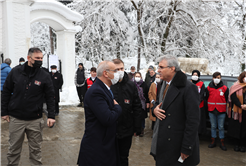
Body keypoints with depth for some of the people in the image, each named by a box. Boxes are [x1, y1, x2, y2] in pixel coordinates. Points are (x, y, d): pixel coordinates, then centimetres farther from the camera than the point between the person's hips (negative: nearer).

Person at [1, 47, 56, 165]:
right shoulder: (15, 72, 0)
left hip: (35, 120, 0)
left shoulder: (45, 76, -3)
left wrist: (51, 116, -7)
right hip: (16, 119, 1)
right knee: (14, 149, 12)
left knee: (35, 149, 10)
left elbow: (50, 97, 0)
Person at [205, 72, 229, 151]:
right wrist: (210, 106, 6)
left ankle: (222, 143, 14)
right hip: (211, 111, 1)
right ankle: (213, 141, 19)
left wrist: (224, 107, 1)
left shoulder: (225, 88, 1)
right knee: (213, 126, 10)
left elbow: (227, 100, 5)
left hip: (221, 111, -1)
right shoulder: (209, 88, 4)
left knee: (221, 127, 4)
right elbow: (206, 98, 10)